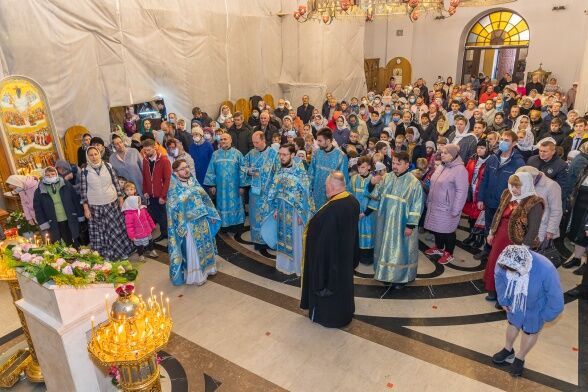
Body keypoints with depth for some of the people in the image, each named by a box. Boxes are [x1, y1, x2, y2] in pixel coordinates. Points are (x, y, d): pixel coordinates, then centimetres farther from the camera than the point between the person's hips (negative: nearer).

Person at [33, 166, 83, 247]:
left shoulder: (66, 185, 1)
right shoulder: (39, 191, 1)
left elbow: (76, 200, 2)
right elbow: (37, 208, 3)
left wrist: (80, 216, 0)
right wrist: (43, 223, -4)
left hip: (71, 221, 0)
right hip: (54, 225, 0)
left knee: (76, 244, 9)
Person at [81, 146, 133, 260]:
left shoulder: (108, 166, -3)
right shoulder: (85, 171, -5)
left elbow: (116, 183, 2)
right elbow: (83, 191, -2)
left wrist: (121, 199, 2)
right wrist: (86, 208, -3)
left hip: (112, 204, 1)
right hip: (95, 207, 0)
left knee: (117, 229, 7)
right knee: (100, 232, 7)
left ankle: (121, 251, 23)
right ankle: (105, 255, 20)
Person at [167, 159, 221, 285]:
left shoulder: (193, 181, 4)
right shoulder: (173, 188, -13)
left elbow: (205, 198, 10)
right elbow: (173, 210, -14)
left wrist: (211, 214, 9)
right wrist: (181, 228, -17)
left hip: (202, 221, 6)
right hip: (189, 224, -6)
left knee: (205, 245, 19)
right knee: (192, 250, 5)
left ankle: (205, 268, 39)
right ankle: (195, 275, 21)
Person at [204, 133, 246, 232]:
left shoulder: (237, 153, -1)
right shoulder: (215, 154, 5)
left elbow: (242, 171, -3)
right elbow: (211, 171, 4)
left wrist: (241, 185, -7)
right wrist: (212, 185, -2)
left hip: (233, 186, -2)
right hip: (221, 186, 2)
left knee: (233, 204, 6)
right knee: (222, 205, 8)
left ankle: (234, 225, 17)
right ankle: (224, 225, 19)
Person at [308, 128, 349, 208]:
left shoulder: (340, 156, -15)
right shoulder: (317, 153, -2)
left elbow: (343, 178, -7)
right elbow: (311, 173, 6)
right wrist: (310, 189, 1)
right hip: (317, 194, 4)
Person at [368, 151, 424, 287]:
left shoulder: (414, 183, -15)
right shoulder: (388, 178, 1)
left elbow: (416, 206, -15)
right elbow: (376, 196, 9)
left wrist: (410, 225, -18)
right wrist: (366, 212, 10)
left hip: (402, 224, -5)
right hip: (386, 222, 5)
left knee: (401, 249, 8)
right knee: (387, 247, 16)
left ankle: (401, 277, 25)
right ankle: (386, 273, 33)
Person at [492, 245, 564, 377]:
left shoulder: (545, 270, -44)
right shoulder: (504, 261, -33)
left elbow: (555, 296, -26)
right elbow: (499, 278, -8)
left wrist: (547, 315, -12)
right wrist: (503, 300, 0)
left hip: (536, 307, -3)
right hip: (516, 302, 3)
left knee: (530, 331, 19)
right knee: (513, 324, 24)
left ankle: (520, 358, 44)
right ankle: (508, 350, 50)